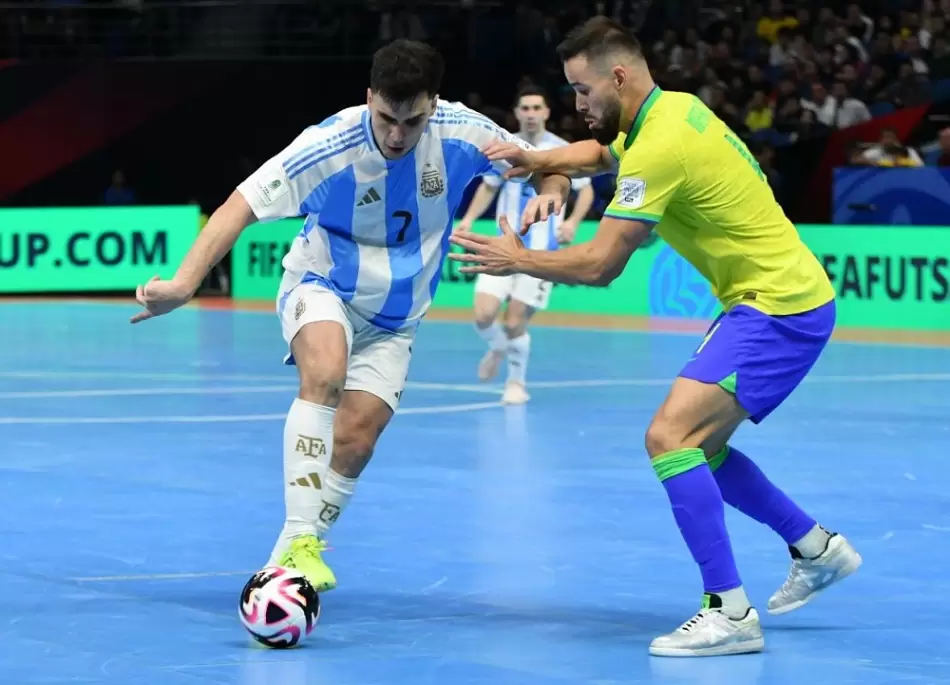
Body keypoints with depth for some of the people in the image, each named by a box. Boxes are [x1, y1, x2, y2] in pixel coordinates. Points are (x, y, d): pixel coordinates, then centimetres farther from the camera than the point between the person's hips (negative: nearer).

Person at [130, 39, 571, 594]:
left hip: (394, 319, 4)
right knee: (325, 373, -34)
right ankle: (298, 539, -35)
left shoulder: (461, 133, -18)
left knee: (355, 438, -9)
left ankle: (296, 552, 11)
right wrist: (184, 283, -37)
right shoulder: (330, 145, -26)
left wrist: (551, 190, -28)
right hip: (321, 286, -4)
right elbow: (241, 207, -25)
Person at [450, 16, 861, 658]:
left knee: (670, 436, -19)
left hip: (780, 306, -10)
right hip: (774, 298, 10)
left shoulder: (660, 148, -21)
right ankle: (816, 548, 32)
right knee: (699, 446, 19)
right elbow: (602, 152, 31)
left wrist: (517, 260, -6)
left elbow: (599, 264, -21)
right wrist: (538, 161, 11)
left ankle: (731, 613, -20)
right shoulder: (675, 108, 8)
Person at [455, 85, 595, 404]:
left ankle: (516, 382, 22)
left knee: (515, 324, -5)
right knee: (483, 315, -11)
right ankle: (497, 349, 25)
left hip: (541, 250, -3)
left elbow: (585, 189, 4)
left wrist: (573, 222, -14)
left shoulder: (562, 150, -6)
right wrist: (469, 219, 3)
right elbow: (489, 187, 17)